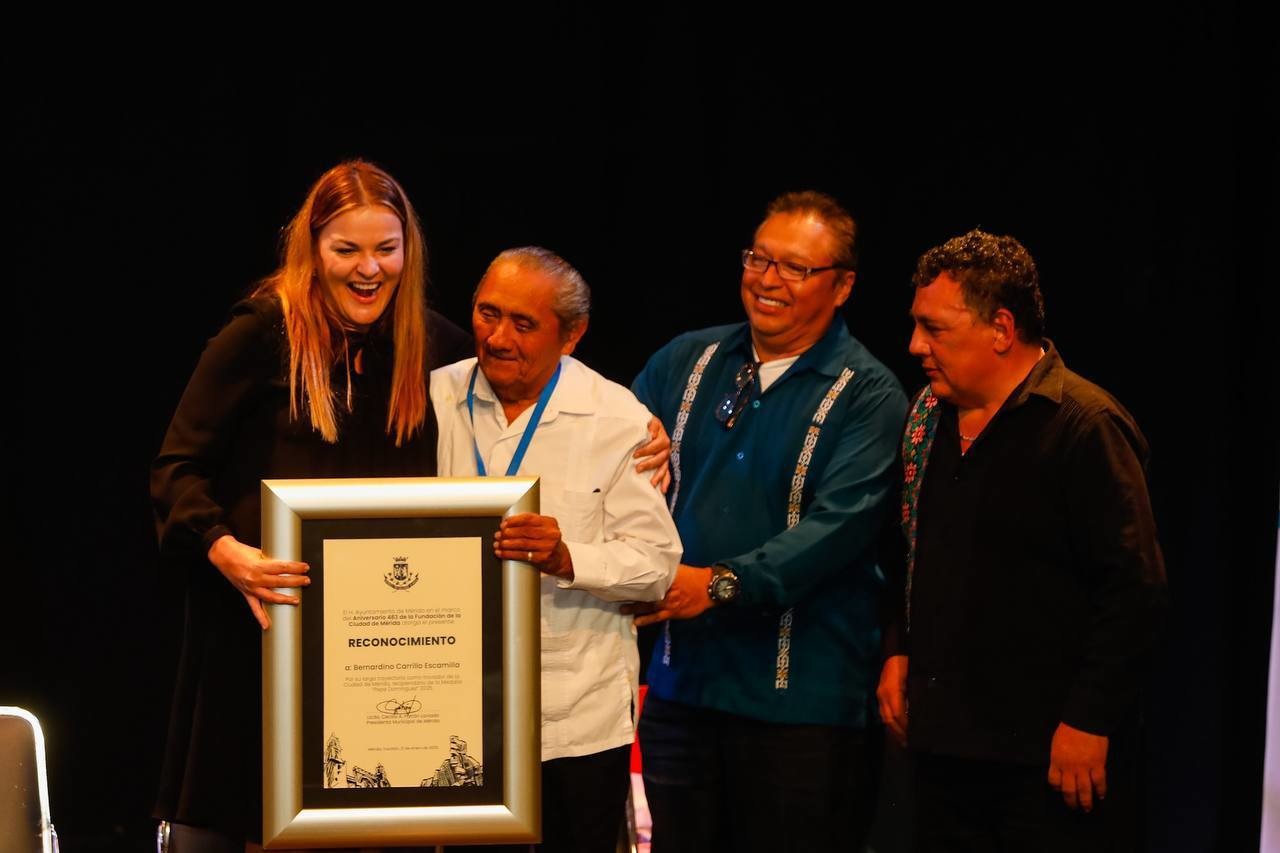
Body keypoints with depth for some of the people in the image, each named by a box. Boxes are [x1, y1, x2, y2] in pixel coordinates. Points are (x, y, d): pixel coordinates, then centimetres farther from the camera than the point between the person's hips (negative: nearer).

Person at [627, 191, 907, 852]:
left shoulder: (866, 395, -5)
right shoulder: (687, 361, 11)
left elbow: (838, 524, -17)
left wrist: (723, 583, -25)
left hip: (801, 699, -4)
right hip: (683, 680, 4)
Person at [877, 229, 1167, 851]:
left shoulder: (1084, 425, -14)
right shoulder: (929, 416, 11)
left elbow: (1135, 589, -17)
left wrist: (1089, 722, -18)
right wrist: (899, 652, 14)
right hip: (943, 743, 7)